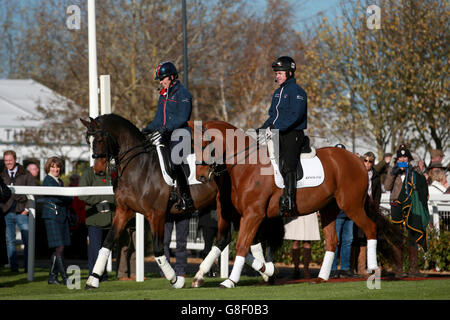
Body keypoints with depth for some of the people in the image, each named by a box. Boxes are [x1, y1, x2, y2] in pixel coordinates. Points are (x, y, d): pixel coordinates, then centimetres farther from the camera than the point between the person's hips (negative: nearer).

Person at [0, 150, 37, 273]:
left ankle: (27, 266, -1)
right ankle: (13, 266, 5)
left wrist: (27, 208, -4)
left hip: (21, 212, -2)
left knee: (28, 241, -6)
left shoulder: (26, 175, 5)